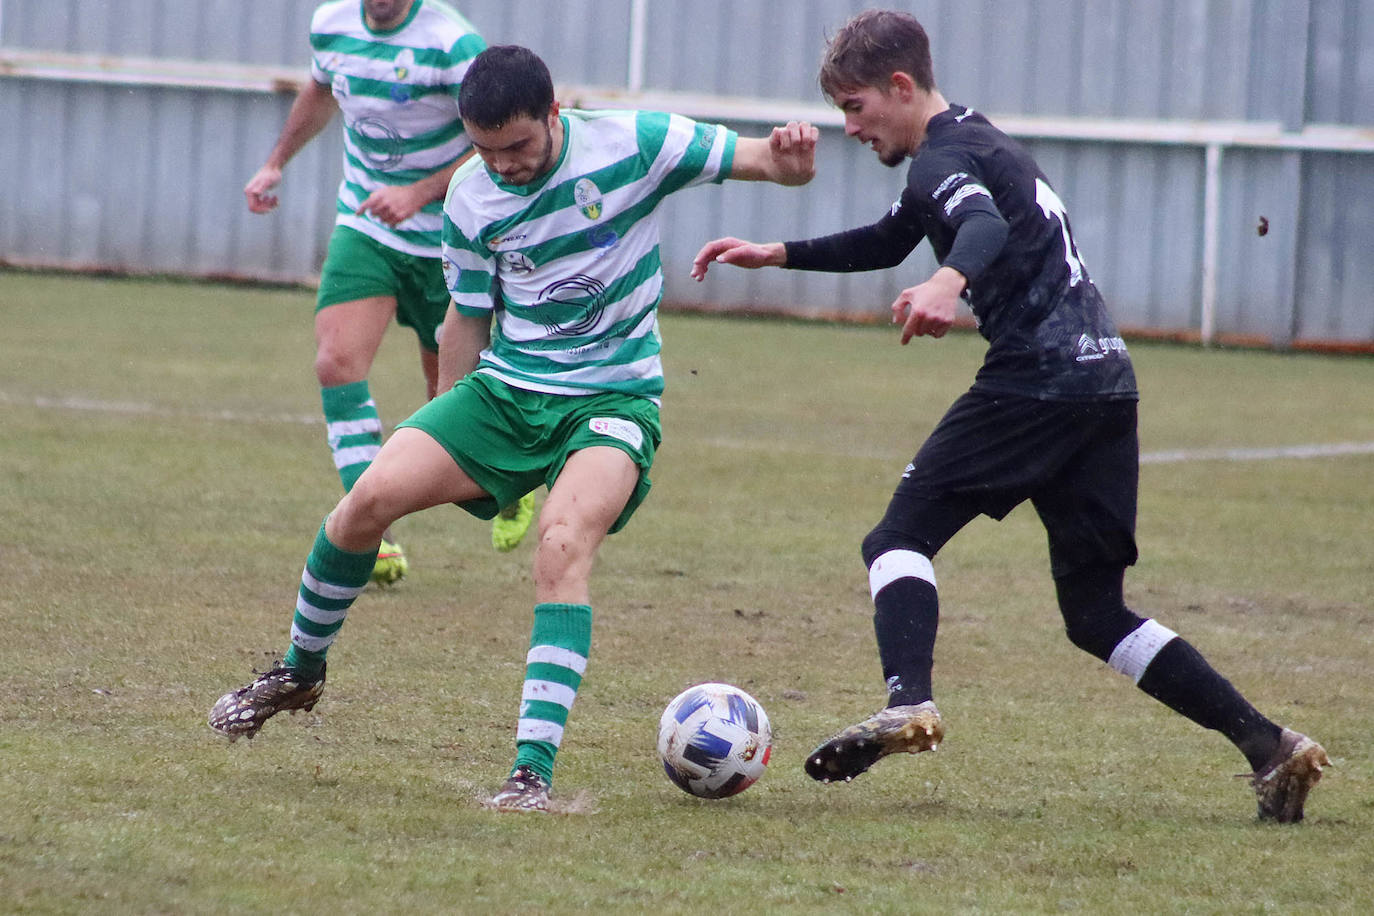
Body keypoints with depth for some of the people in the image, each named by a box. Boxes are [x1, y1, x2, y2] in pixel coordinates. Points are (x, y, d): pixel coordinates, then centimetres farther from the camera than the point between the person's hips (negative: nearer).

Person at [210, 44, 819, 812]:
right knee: (373, 496, -13)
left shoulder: (632, 144, -11)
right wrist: (442, 438, 14)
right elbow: (470, 319, 11)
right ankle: (301, 673, 13)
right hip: (505, 388, 4)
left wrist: (787, 159, -32)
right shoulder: (472, 203, -2)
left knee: (564, 539, -30)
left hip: (613, 397, -4)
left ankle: (535, 770, -31)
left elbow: (753, 160, -7)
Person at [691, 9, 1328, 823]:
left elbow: (986, 228, -28)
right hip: (1109, 374, 9)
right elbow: (885, 244, 43)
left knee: (902, 540, -5)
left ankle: (909, 702, -28)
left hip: (1038, 375, -9)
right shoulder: (979, 142, 28)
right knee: (1096, 612, 11)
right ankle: (1266, 743, 1)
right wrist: (776, 255, 39)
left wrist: (948, 282, -48)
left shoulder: (944, 156, -4)